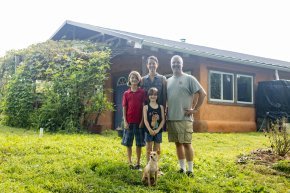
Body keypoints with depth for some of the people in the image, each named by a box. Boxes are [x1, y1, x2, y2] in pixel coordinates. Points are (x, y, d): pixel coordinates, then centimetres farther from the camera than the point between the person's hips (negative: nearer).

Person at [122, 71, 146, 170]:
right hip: (129, 122, 1)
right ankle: (130, 163, 14)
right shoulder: (126, 93, 5)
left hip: (139, 122, -1)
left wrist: (142, 121, -7)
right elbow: (124, 108, 5)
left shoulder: (142, 92, 1)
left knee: (139, 143, 5)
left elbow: (144, 107, -1)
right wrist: (125, 121, -3)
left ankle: (138, 163, 14)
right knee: (128, 143, 4)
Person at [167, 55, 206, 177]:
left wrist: (195, 109, -9)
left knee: (186, 143, -3)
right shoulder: (168, 81, 13)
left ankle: (190, 170, 7)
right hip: (171, 118, 5)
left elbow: (202, 93, -6)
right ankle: (182, 168, 20)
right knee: (178, 144, 10)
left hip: (184, 118, -5)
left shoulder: (189, 78, -2)